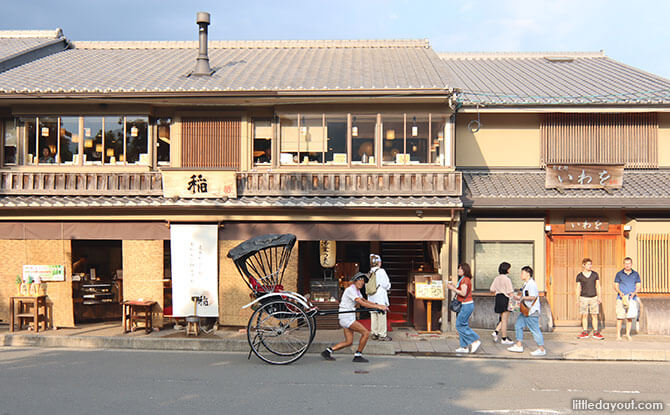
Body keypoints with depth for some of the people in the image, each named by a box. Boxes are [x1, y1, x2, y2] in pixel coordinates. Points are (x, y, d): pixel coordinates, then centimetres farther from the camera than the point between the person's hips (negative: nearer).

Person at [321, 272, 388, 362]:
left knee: (349, 342, 11)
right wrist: (378, 307, -24)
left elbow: (364, 300, 20)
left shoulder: (356, 290, 14)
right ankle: (358, 356, -1)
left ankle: (328, 351, 16)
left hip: (350, 318, 10)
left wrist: (378, 305, 7)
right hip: (346, 318, -10)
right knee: (366, 332, -11)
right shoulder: (350, 290, -17)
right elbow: (362, 303, -24)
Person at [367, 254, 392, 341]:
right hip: (380, 298, -7)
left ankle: (374, 334, 17)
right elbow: (386, 284, -13)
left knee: (373, 316, 11)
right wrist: (387, 287, 11)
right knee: (382, 316, -2)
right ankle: (382, 335, 1)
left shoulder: (370, 273, 8)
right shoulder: (381, 271, -11)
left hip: (371, 298, 7)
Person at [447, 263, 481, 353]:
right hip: (465, 305, 10)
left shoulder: (464, 279, -14)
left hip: (466, 305, -10)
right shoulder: (466, 279, 17)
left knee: (460, 325, -7)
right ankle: (464, 347, 10)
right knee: (463, 325, 9)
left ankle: (475, 341, -5)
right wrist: (454, 287, 12)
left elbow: (463, 293, -22)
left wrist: (453, 288, -14)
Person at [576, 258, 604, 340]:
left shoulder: (595, 274, 4)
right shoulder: (579, 276, 1)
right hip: (584, 298, -1)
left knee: (594, 315, 1)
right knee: (584, 315, 1)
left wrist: (600, 297, 1)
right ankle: (585, 332, 8)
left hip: (594, 297, 1)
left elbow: (598, 286, 8)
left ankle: (596, 333, 7)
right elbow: (578, 288, 6)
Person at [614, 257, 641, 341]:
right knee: (620, 317, -4)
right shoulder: (619, 274, 5)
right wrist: (620, 292, -14)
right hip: (621, 298, -1)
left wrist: (634, 293, -13)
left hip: (632, 298, 1)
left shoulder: (635, 274, 9)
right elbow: (616, 286, 6)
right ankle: (618, 335, 3)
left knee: (630, 317, 0)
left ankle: (628, 334, 12)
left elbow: (638, 286, 7)